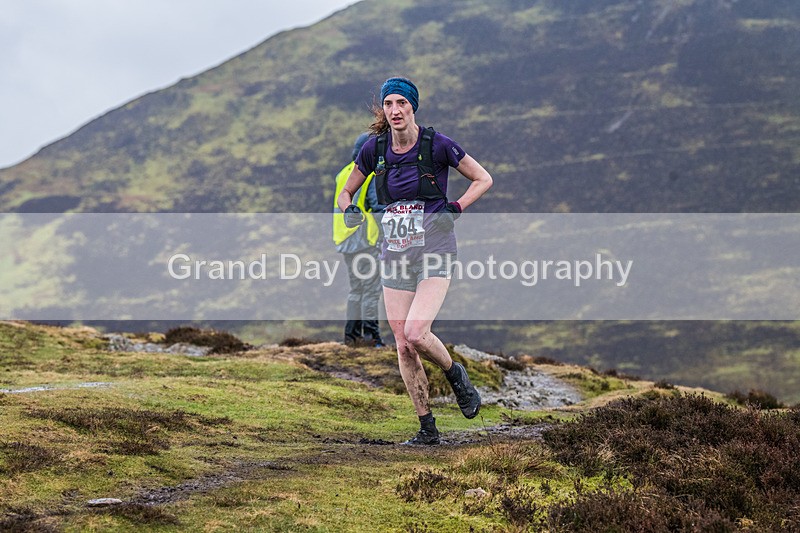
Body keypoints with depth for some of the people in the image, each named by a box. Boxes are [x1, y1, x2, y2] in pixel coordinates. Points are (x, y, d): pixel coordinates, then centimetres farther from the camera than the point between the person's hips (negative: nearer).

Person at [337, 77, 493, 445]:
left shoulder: (437, 145, -8)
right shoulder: (374, 149, 3)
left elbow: (483, 179, 2)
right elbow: (347, 190, 18)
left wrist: (455, 208, -11)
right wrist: (348, 210, -3)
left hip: (434, 251, -4)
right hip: (394, 254, 4)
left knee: (416, 334, -20)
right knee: (402, 345, 1)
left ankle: (455, 374, 12)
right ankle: (427, 428, 12)